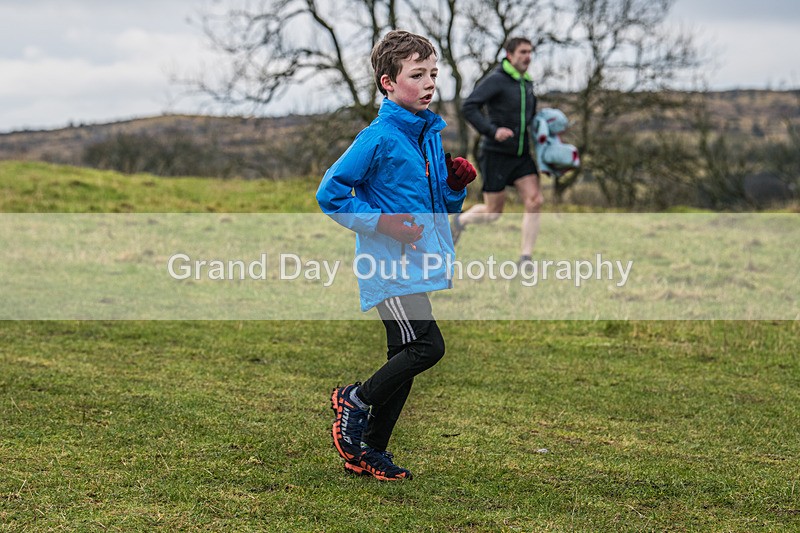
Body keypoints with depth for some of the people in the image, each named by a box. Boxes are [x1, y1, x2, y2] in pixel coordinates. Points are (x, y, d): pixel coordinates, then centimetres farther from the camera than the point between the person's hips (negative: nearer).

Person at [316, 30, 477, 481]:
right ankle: (355, 400, 4)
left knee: (405, 358, 10)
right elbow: (330, 193, -11)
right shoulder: (378, 138, -12)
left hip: (419, 267, 8)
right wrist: (381, 222, -17)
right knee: (428, 346, -17)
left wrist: (457, 184, 1)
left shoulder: (432, 134, 13)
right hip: (390, 268, -8)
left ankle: (369, 452, 20)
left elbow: (445, 206, 22)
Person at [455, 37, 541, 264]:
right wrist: (492, 131, -29)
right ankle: (462, 220, 34)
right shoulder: (496, 79, -12)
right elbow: (468, 106, -21)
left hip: (521, 156, 6)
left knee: (534, 201, -12)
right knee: (493, 212, 1)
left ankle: (525, 258, -8)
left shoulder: (527, 84, 12)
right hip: (496, 154, -6)